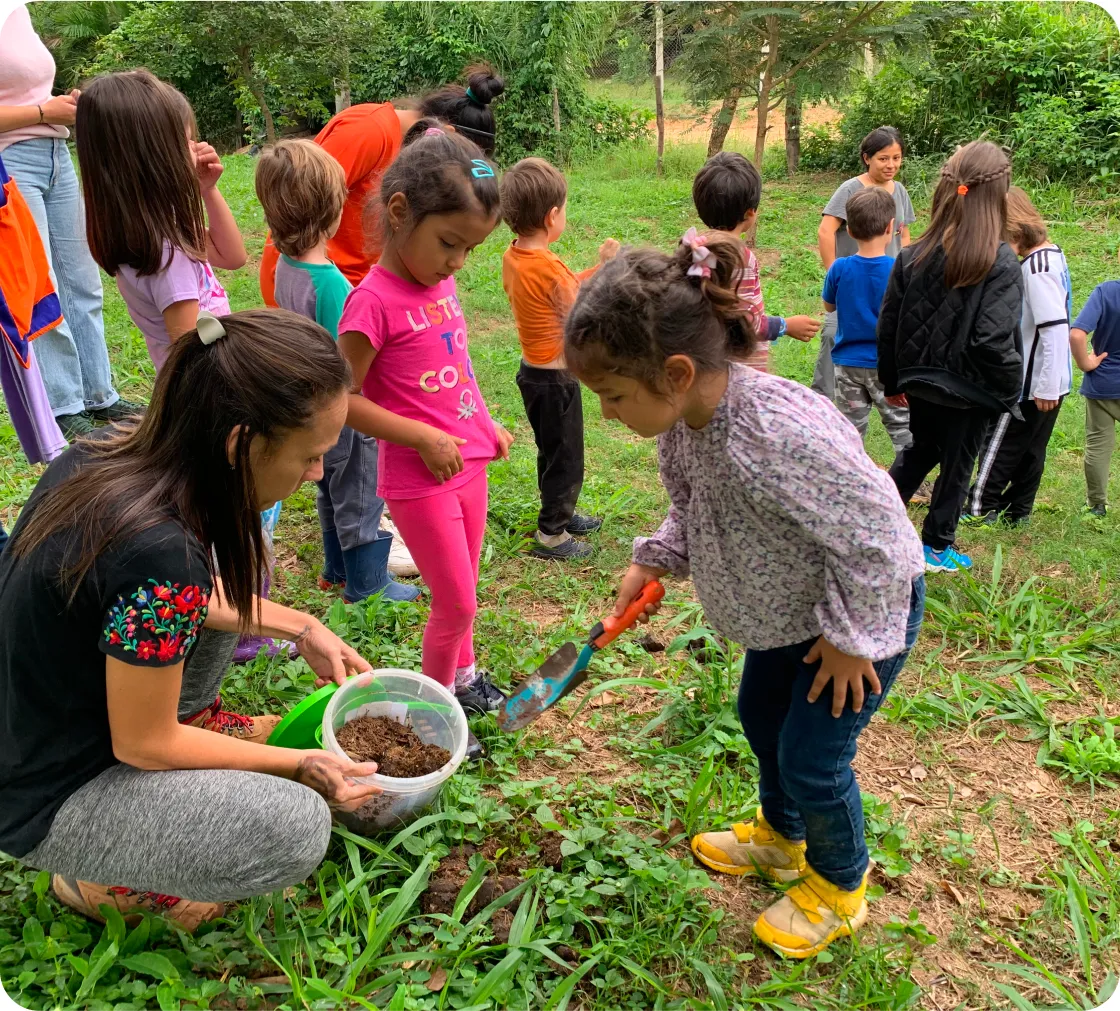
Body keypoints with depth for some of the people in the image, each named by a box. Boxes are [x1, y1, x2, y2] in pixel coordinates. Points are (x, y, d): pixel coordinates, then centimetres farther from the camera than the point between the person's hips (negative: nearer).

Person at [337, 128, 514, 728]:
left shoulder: (442, 283, 4)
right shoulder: (374, 301, -20)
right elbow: (343, 400, -18)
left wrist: (485, 425, 12)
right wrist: (422, 437, -20)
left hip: (467, 463, 7)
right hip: (419, 479, -7)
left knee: (462, 590, 21)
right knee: (456, 603, 3)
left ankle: (462, 676, 44)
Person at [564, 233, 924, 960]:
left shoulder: (777, 432, -43)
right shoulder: (685, 417, -15)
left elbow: (877, 538, -33)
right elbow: (695, 508, 5)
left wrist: (850, 638, -22)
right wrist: (652, 564, -7)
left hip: (872, 602, -8)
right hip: (790, 604, 8)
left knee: (811, 756, 4)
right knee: (761, 715, 23)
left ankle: (839, 886, 36)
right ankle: (781, 838, 51)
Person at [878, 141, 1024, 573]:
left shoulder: (913, 255, -6)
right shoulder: (1001, 263, -20)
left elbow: (888, 325, 0)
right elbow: (994, 342, -25)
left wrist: (892, 381, 12)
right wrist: (1010, 392, -9)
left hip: (922, 381, 4)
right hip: (970, 390, -4)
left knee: (920, 450, 27)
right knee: (957, 466, 15)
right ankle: (936, 546, 28)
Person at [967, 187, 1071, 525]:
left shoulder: (1036, 267, -22)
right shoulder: (1051, 254, 8)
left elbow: (1055, 328, -26)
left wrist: (1047, 387, -23)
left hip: (1032, 383, -9)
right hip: (1046, 381, 9)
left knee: (1001, 444, 4)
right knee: (1030, 448, 16)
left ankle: (982, 508, 15)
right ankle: (1018, 510, 27)